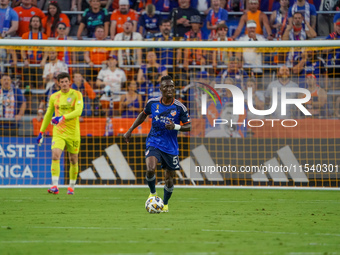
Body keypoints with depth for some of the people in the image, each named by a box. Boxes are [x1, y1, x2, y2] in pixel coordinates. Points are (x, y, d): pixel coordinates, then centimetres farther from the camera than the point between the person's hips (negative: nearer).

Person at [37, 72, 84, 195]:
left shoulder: (76, 95, -4)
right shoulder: (54, 97, 7)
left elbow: (78, 111, -19)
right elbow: (48, 115, 17)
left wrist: (63, 117, -31)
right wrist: (41, 132, 16)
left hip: (73, 133, -1)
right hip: (58, 132, 1)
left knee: (73, 160, 8)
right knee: (55, 155, -19)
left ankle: (71, 186, 26)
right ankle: (55, 186, -24)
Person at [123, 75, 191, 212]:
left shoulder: (179, 107, -10)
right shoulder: (153, 103, -4)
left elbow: (189, 126, -5)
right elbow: (143, 114, 16)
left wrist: (175, 127, -24)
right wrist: (130, 130, 16)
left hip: (171, 147, 0)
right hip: (153, 143, 0)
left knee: (169, 179, 7)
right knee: (150, 169, -26)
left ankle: (165, 204, 34)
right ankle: (153, 193, 4)